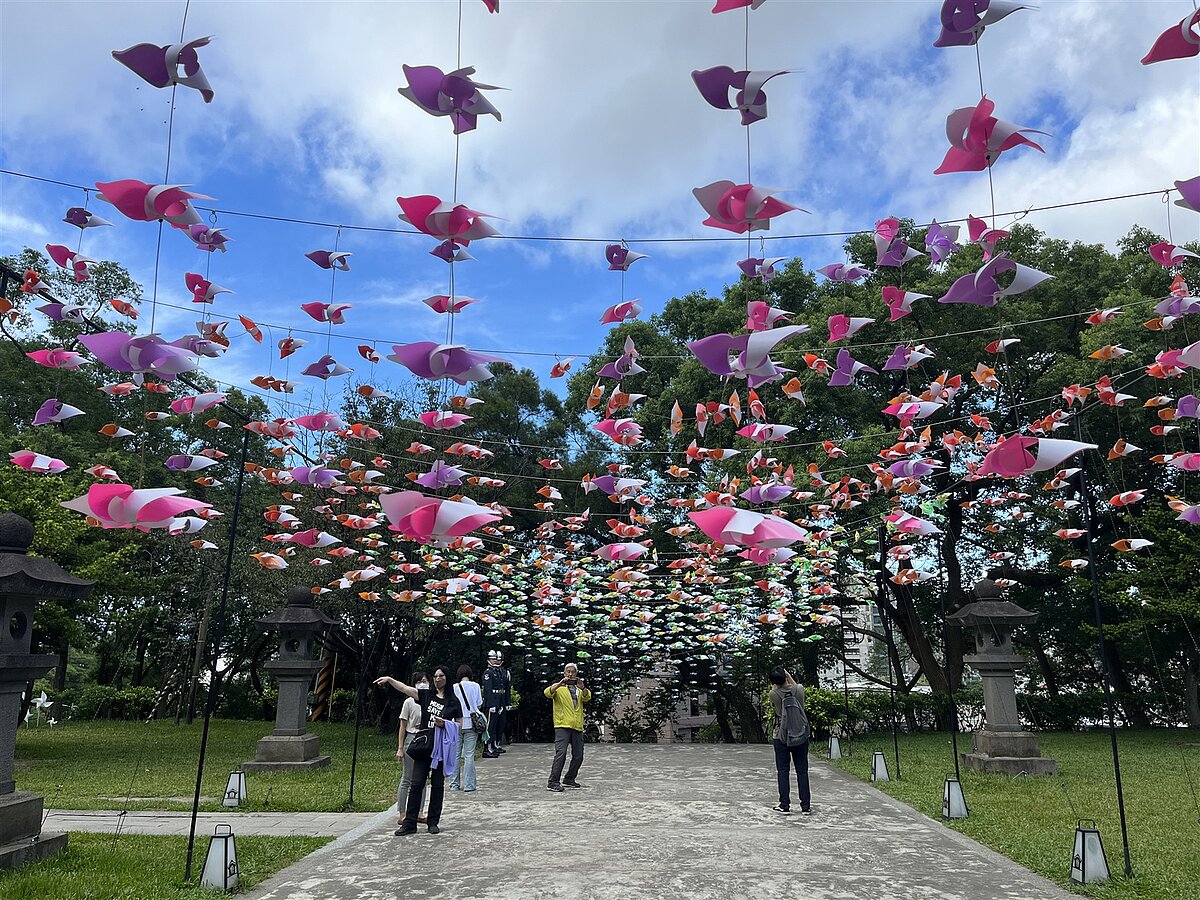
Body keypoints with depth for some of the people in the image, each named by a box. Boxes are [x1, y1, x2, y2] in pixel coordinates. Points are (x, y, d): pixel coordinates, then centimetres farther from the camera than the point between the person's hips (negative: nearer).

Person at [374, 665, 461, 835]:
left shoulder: (453, 701, 2)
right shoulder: (426, 695, 5)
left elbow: (459, 724, 5)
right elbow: (405, 688, -4)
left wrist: (445, 724, -13)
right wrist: (389, 679, -17)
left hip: (441, 748, -1)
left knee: (437, 785, 7)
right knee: (416, 784, -1)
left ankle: (433, 822, 18)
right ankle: (409, 823, 4)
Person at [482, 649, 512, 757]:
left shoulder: (504, 673, 14)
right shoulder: (488, 673, -8)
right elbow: (488, 690, -15)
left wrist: (508, 703, 13)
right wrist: (491, 705, -21)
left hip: (502, 704, 8)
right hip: (493, 703, -8)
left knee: (501, 725, 15)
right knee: (491, 725, -8)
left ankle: (497, 745, 29)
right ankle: (488, 749, -8)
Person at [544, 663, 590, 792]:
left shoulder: (579, 689, 19)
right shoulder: (559, 687, 8)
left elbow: (587, 697, -1)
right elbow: (548, 693, -13)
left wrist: (582, 688, -20)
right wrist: (560, 683, -26)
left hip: (577, 727, 5)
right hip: (562, 725, -5)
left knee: (578, 756, 8)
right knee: (561, 753, -17)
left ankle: (569, 780, 23)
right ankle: (552, 782, -15)